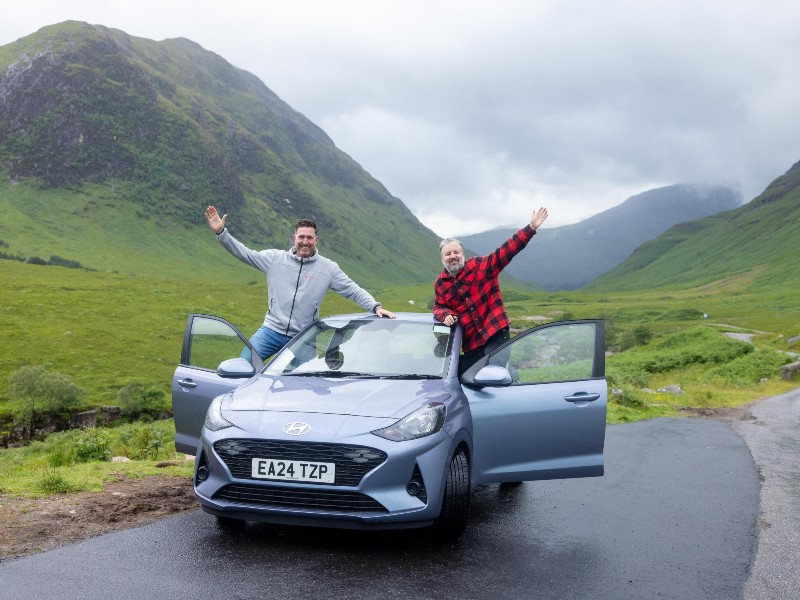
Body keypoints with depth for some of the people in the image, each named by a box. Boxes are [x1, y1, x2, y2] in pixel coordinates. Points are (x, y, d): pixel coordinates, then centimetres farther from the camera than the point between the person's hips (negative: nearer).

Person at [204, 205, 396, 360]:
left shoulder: (328, 268, -1)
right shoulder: (275, 258, 0)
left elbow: (353, 290, -2)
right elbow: (244, 253, -1)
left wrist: (376, 307, -16)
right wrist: (221, 232, -12)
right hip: (271, 330, 0)